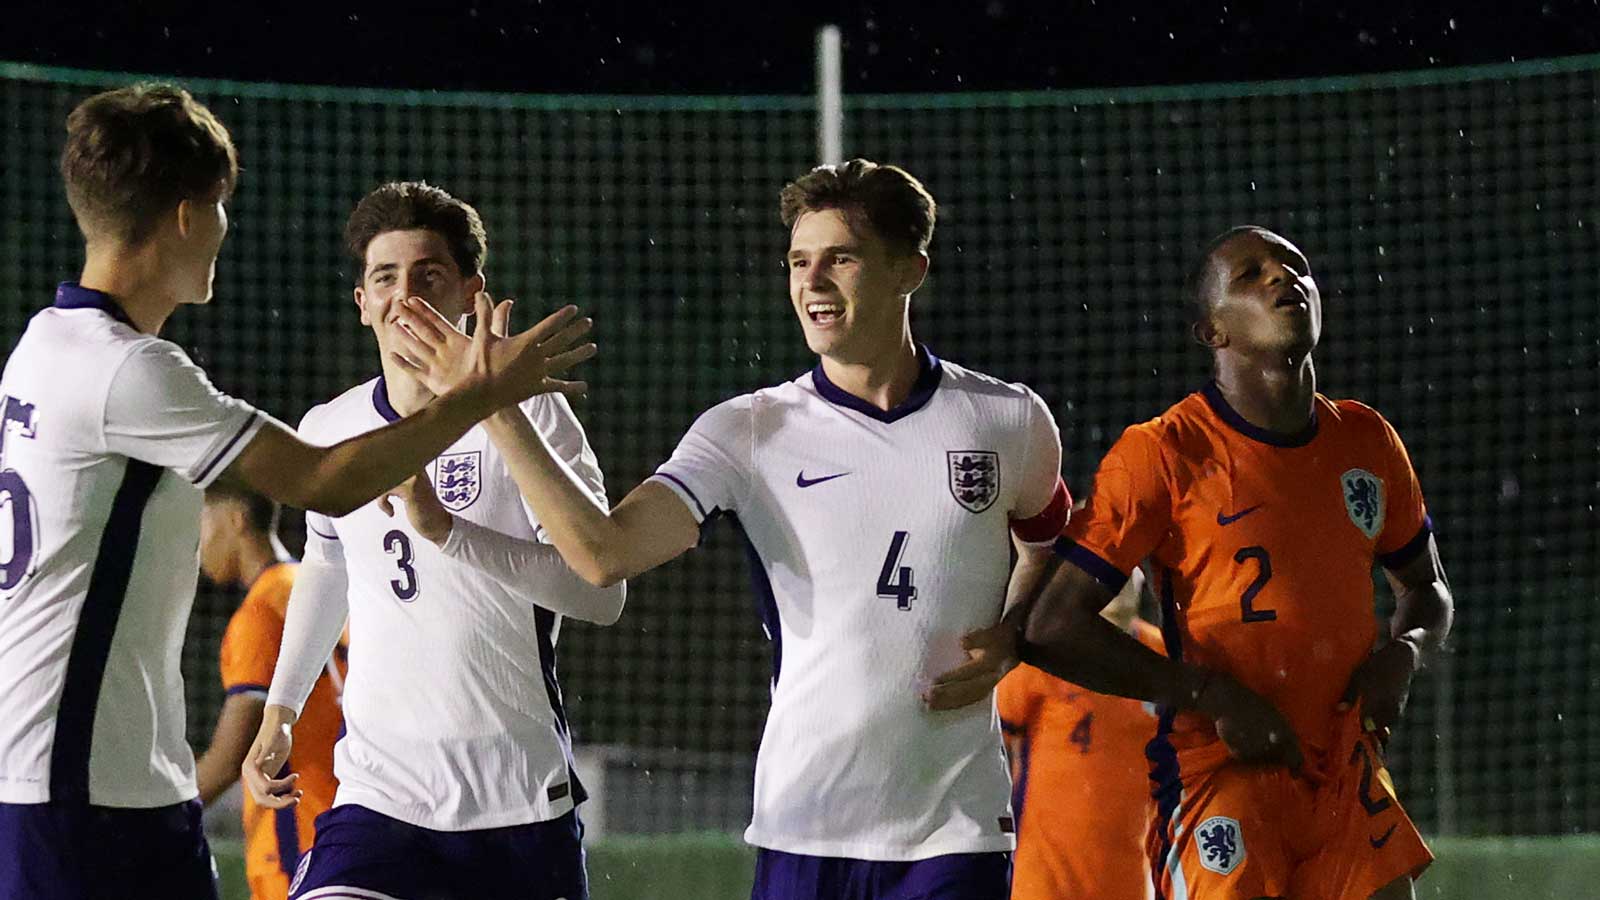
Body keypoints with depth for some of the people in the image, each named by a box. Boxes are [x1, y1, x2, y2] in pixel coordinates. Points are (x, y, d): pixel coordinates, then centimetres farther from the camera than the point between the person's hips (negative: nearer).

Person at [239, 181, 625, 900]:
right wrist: (280, 711, 24)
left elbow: (601, 593, -18)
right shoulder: (329, 429, 6)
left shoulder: (531, 416, -6)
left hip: (524, 806, -2)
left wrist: (445, 529, -26)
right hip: (377, 796, 2)